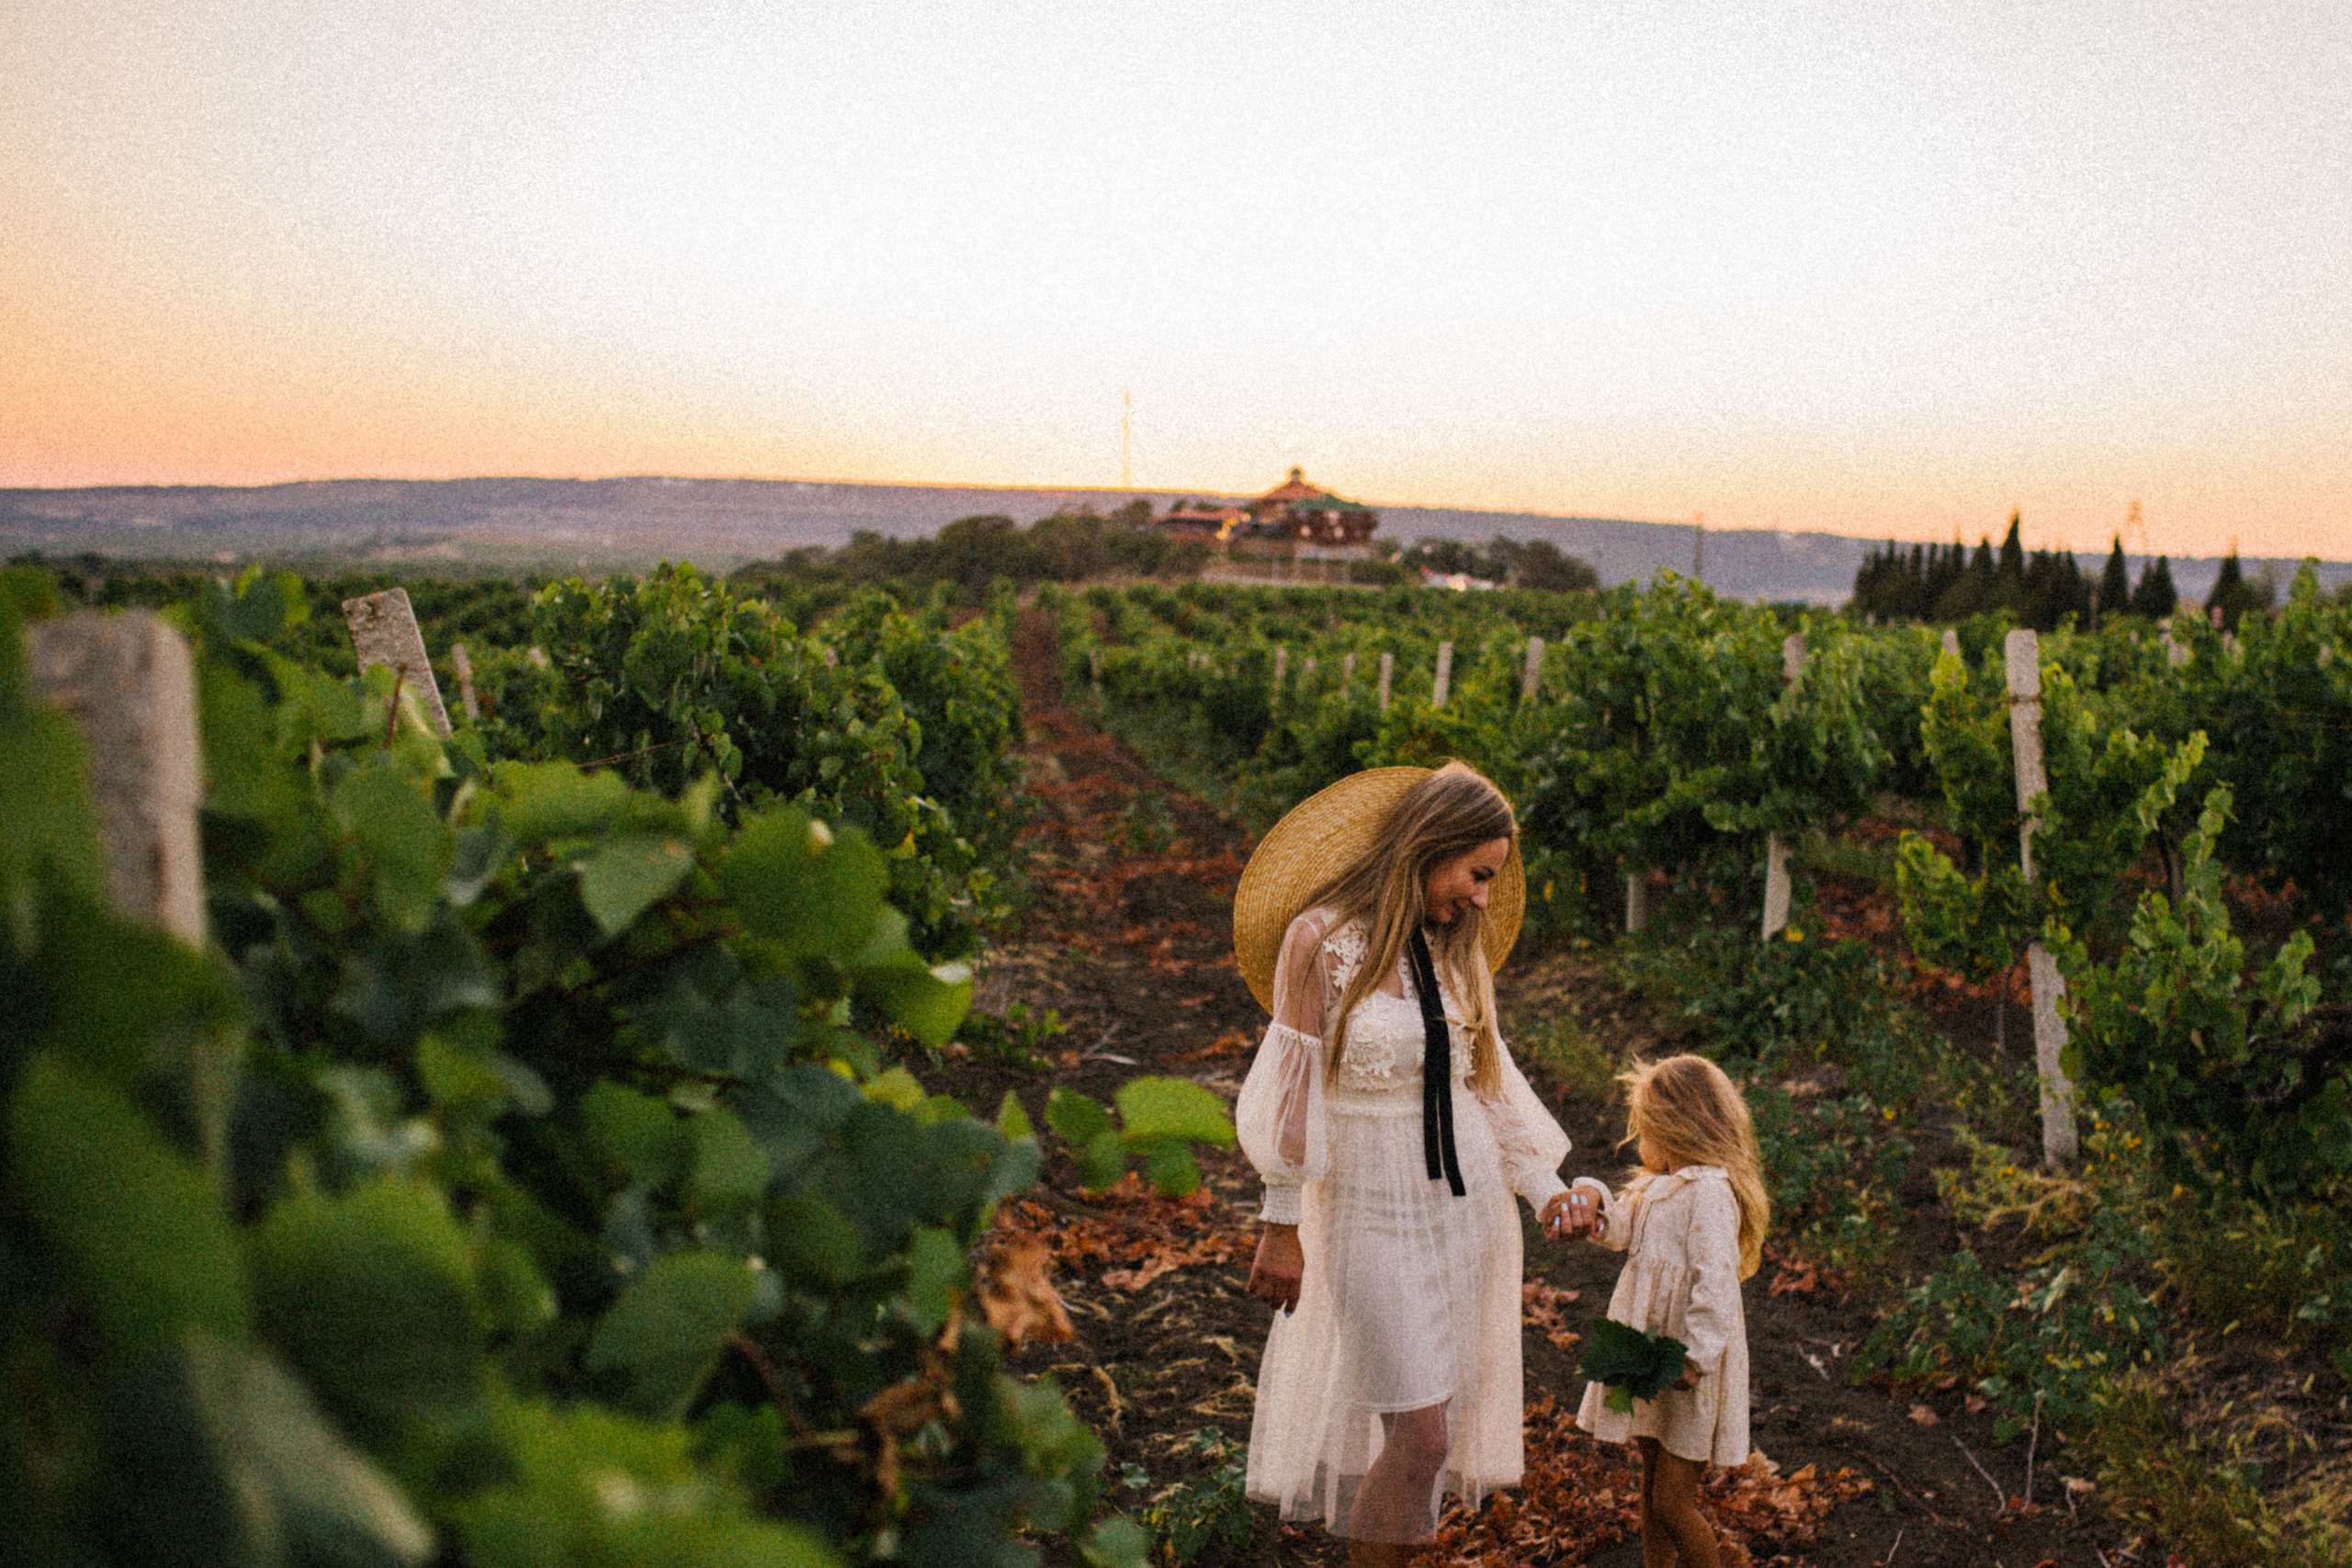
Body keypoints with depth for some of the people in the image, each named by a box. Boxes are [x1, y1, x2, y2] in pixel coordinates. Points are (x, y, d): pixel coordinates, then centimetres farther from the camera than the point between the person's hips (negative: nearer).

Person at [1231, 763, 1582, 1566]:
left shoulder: (1458, 949, 6)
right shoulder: (1320, 938, -11)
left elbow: (1487, 1078, 11)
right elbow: (1292, 1088, -8)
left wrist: (1546, 1188, 4)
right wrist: (1281, 1223, -5)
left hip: (1469, 1201, 5)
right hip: (1375, 1212, -5)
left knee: (1425, 1423, 12)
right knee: (1418, 1433, -4)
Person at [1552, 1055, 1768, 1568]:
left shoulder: (1709, 1191, -21)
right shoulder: (1660, 1185, 9)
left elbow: (1716, 1283, -26)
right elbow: (1623, 1228, 13)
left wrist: (1694, 1357, -26)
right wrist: (1592, 1204, -7)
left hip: (1692, 1368, -9)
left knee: (1673, 1501, -3)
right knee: (1652, 1483, 21)